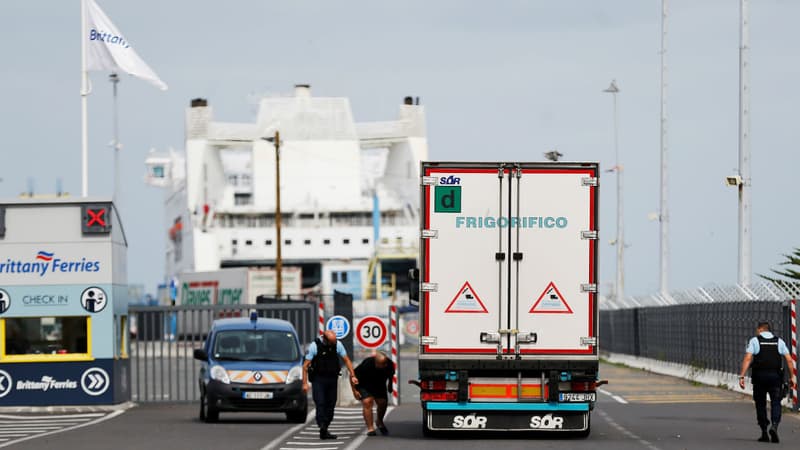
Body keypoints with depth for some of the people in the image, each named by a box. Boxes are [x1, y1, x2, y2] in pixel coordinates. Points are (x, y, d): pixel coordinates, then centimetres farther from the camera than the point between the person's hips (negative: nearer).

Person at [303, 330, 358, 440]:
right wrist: (305, 383, -13)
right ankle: (322, 427, -25)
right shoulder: (315, 345, -12)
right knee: (320, 404, -15)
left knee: (331, 405, 4)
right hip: (318, 380, -4)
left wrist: (352, 376, -3)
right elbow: (305, 365, -9)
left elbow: (346, 360, 7)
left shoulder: (337, 344, -1)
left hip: (332, 379, 4)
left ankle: (324, 431, 11)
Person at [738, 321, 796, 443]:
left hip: (759, 377, -1)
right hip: (775, 376, 1)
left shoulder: (754, 340, 3)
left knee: (760, 403, 10)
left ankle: (764, 433, 11)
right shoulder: (779, 341, 11)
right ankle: (774, 426, -22)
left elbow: (747, 359, -9)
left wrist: (742, 376, -13)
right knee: (776, 403, 3)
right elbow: (789, 360, 4)